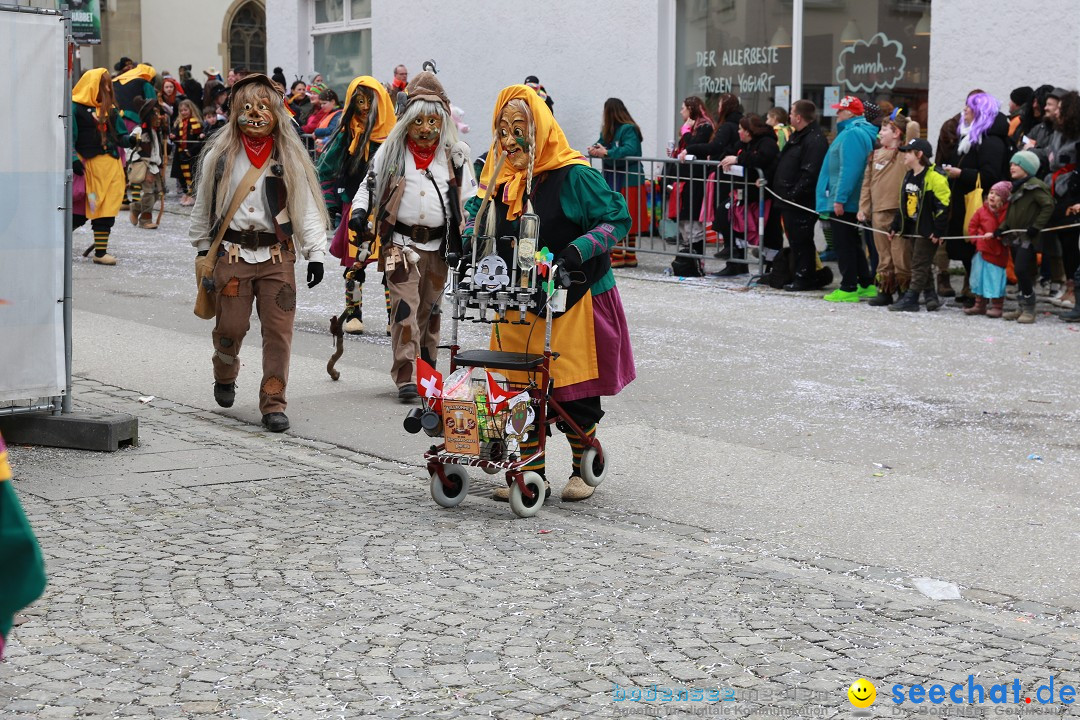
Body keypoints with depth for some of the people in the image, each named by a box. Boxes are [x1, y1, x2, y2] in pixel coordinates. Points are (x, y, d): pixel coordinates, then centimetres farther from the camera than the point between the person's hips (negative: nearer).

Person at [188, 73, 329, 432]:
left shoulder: (290, 157, 5)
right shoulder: (220, 154, 6)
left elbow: (306, 206, 3)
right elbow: (203, 203, 15)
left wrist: (315, 253, -4)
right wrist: (203, 248, 16)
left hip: (277, 254, 0)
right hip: (233, 252, 0)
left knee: (279, 330, -5)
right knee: (232, 325, 1)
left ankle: (273, 403, 3)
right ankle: (225, 375, 34)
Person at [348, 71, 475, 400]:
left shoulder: (455, 154, 5)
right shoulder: (391, 151, 2)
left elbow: (469, 197, 12)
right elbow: (370, 184, 10)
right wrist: (359, 211, -7)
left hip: (438, 245, 2)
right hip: (400, 242, -2)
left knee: (431, 308, 13)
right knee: (405, 307, -12)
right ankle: (406, 377, -14)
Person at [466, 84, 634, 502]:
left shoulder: (574, 176, -14)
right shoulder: (502, 178, 5)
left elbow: (617, 218, -14)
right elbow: (478, 210, 20)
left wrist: (576, 252, -27)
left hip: (575, 299, -5)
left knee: (576, 391, 3)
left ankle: (582, 469, 20)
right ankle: (532, 469, 19)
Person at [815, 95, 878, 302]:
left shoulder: (852, 134, -18)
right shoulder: (862, 131, 16)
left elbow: (848, 169, -25)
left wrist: (839, 198, -26)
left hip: (843, 203, -10)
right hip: (850, 201, 10)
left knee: (844, 244, -5)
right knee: (852, 243, 17)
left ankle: (848, 288, -3)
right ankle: (866, 284, 21)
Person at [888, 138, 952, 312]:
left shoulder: (934, 177, -16)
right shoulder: (909, 177, 12)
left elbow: (943, 205, -18)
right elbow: (903, 204, 19)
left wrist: (938, 231, -20)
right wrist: (895, 227, 17)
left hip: (927, 231, -9)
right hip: (912, 229, 9)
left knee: (919, 265, -5)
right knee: (920, 265, 12)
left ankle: (910, 299, -4)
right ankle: (930, 296, 19)